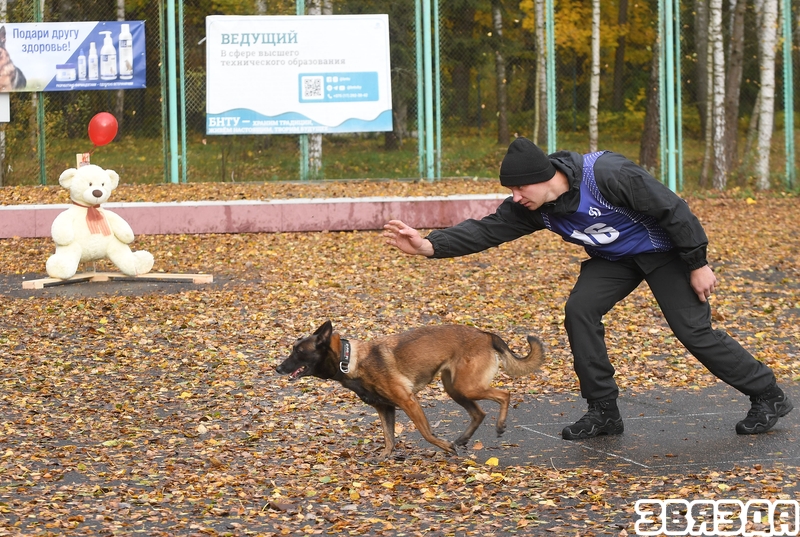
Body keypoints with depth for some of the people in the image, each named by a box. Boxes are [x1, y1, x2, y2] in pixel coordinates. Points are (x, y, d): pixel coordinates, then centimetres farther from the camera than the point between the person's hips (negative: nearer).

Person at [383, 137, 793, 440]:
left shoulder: (607, 175, -35)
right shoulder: (533, 207, -16)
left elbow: (671, 209, -28)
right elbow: (487, 229, -18)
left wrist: (698, 264, -22)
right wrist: (430, 245, -34)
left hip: (663, 248, -6)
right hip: (613, 257, 6)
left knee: (693, 329, -10)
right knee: (580, 309, -14)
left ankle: (768, 397, 8)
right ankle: (603, 412, -4)